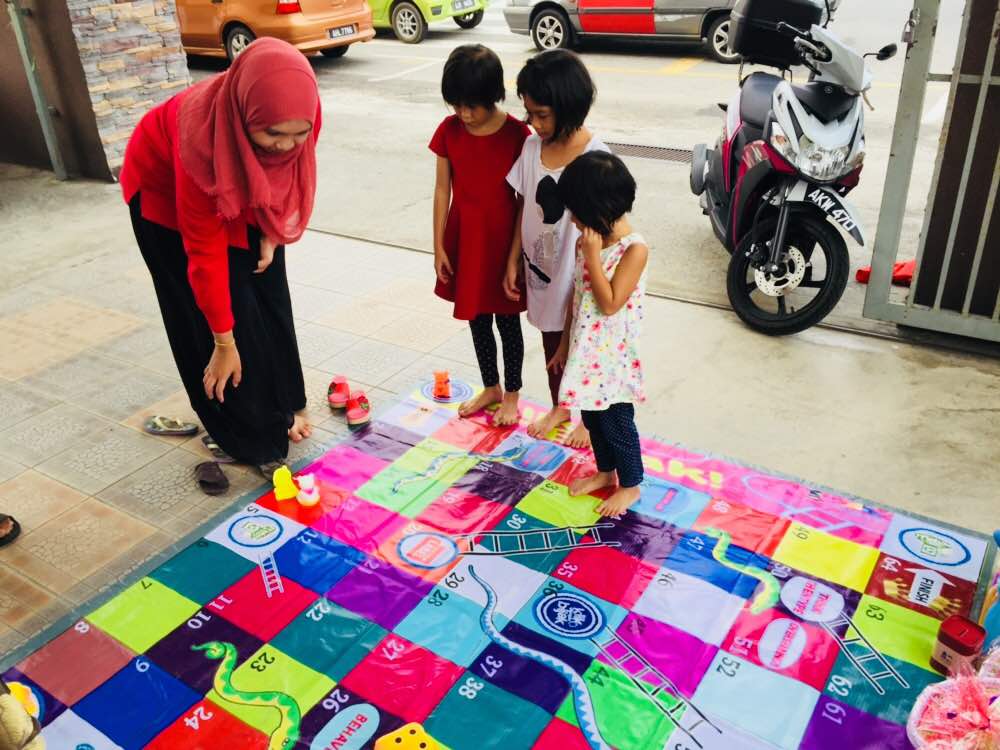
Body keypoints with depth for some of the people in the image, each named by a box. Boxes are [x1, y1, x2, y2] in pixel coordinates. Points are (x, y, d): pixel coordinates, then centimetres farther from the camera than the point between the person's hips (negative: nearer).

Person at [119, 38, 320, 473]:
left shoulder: (299, 114, -32)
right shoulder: (203, 136, -43)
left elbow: (292, 174, -7)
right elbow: (205, 252, -35)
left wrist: (272, 233, -13)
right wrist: (224, 343, -29)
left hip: (245, 190, 5)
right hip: (165, 189, -5)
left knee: (267, 298, 6)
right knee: (226, 309, -4)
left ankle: (283, 408, 24)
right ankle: (248, 436, 11)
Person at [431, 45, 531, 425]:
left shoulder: (517, 134, -14)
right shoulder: (449, 130, -5)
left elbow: (524, 201, -10)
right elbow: (443, 190, 1)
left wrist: (516, 254, -11)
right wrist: (439, 246, 1)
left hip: (503, 241, -3)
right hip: (464, 240, 4)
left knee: (507, 320, 11)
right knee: (477, 319, 16)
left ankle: (512, 393, 30)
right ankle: (490, 387, 36)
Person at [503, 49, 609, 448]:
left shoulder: (596, 158, -22)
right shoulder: (532, 147, -5)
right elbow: (527, 207, 4)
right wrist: (513, 260, 5)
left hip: (578, 271, -5)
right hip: (541, 265, 5)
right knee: (551, 342, 22)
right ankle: (558, 407, 45)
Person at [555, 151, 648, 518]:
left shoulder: (634, 249, -22)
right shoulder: (590, 240, 0)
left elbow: (609, 304, -25)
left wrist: (592, 255, -25)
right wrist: (565, 342, 14)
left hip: (613, 356, -7)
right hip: (586, 350, 7)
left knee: (616, 422, 9)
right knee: (592, 417, 21)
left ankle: (631, 485, 29)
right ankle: (605, 471, 42)